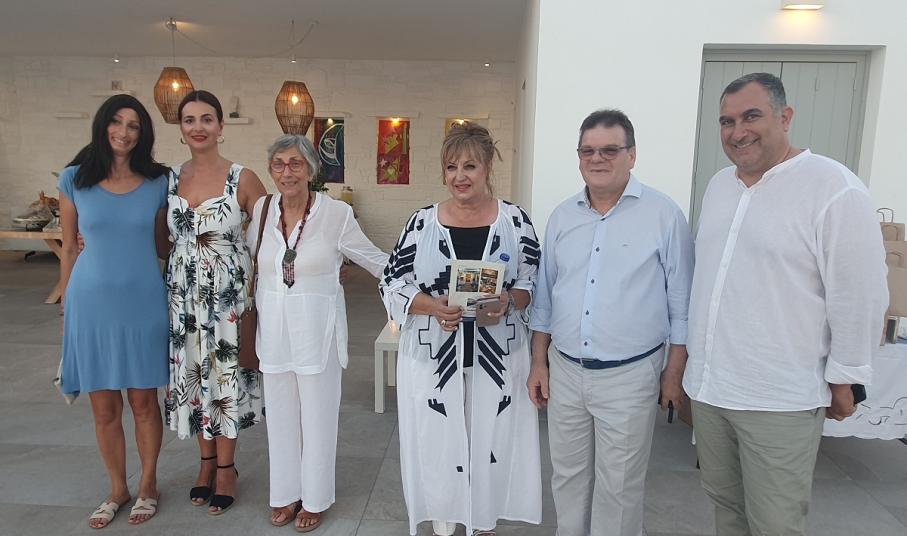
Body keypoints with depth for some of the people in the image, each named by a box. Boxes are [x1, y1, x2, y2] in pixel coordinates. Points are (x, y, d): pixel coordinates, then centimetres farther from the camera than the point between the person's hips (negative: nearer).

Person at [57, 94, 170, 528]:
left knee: (144, 401, 9)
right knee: (104, 409, 10)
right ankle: (117, 489, 31)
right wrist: (66, 308, 8)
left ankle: (148, 485, 30)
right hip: (92, 302, 1)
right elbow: (69, 248, 7)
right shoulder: (74, 179, 1)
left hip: (143, 302, 0)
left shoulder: (157, 183, 1)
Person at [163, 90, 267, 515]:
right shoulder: (169, 178, 4)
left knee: (225, 375, 6)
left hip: (227, 293, -4)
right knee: (192, 374, 13)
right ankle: (207, 461, 33)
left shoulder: (242, 179, -8)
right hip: (183, 292, 4)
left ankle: (225, 468, 25)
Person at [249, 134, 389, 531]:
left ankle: (314, 498, 31)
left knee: (317, 415, 10)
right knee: (280, 413, 15)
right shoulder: (261, 211, 0)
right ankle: (286, 493, 37)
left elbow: (377, 260, -4)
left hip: (317, 329, -3)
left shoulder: (336, 214, -12)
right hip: (273, 328, 4)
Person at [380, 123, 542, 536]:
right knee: (437, 442, 12)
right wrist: (432, 306, -18)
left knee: (492, 441, 13)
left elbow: (537, 283, 1)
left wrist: (510, 299, -20)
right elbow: (391, 285, -1)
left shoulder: (515, 220, -2)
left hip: (497, 358, 0)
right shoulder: (422, 222, -2)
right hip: (433, 357, 0)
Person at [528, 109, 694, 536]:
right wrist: (539, 363, 10)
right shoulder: (562, 216, 5)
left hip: (629, 376, -4)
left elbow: (681, 303, -4)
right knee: (567, 475, 19)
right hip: (565, 371, 4)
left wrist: (674, 373, -3)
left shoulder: (663, 214, -8)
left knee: (618, 487, 11)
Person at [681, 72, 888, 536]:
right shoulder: (719, 184, 8)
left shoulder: (834, 189, -14)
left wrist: (842, 379, -5)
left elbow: (860, 297, -11)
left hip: (779, 400, -6)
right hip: (707, 386, 7)